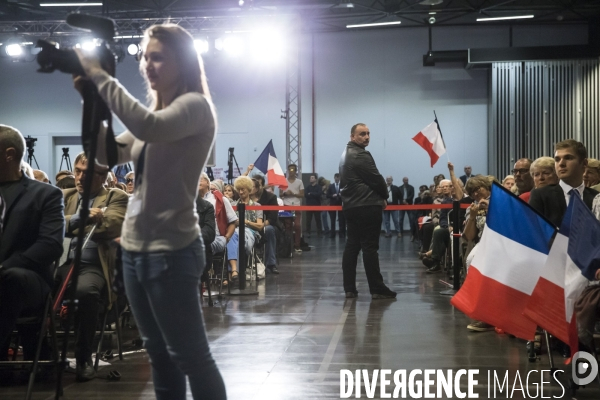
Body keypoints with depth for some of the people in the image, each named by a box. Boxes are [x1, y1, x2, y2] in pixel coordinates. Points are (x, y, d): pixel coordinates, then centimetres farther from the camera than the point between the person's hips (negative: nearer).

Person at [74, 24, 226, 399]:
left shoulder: (195, 106, -10)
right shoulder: (157, 111, 15)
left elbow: (150, 128, -30)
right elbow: (109, 153, 12)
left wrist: (101, 78, -21)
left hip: (171, 251, -9)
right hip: (136, 247, 9)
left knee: (191, 357, -2)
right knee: (160, 354, 16)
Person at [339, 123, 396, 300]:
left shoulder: (347, 154, 19)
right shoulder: (361, 155, -13)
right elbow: (376, 179, -13)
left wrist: (379, 196, 12)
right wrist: (384, 195, 5)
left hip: (351, 206, 10)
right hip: (367, 206, -10)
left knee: (352, 245, 8)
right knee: (370, 247, -8)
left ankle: (349, 288, 7)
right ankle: (377, 289, -6)